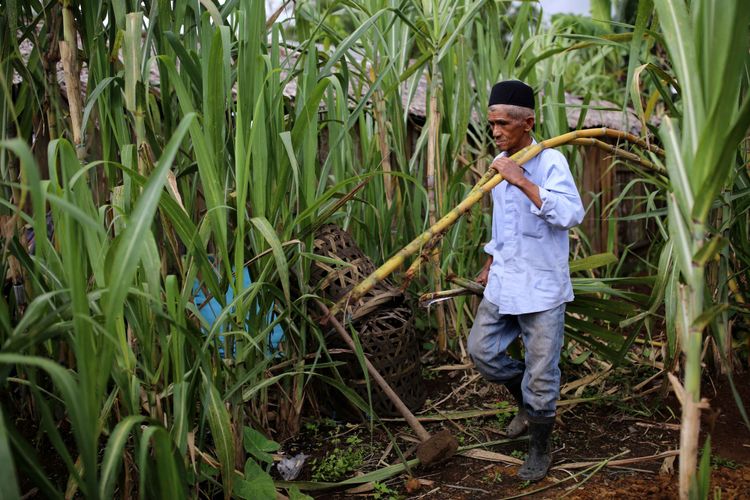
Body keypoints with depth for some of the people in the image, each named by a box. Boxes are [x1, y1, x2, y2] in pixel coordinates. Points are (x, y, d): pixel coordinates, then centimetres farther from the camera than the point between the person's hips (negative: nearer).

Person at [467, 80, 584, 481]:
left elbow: (571, 215, -30)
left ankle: (539, 450, 24)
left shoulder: (550, 161, -15)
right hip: (503, 283, 7)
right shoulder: (499, 163, 8)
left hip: (541, 287, -7)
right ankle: (527, 403, 36)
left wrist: (523, 181, -30)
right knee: (481, 350, 11)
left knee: (541, 374, 4)